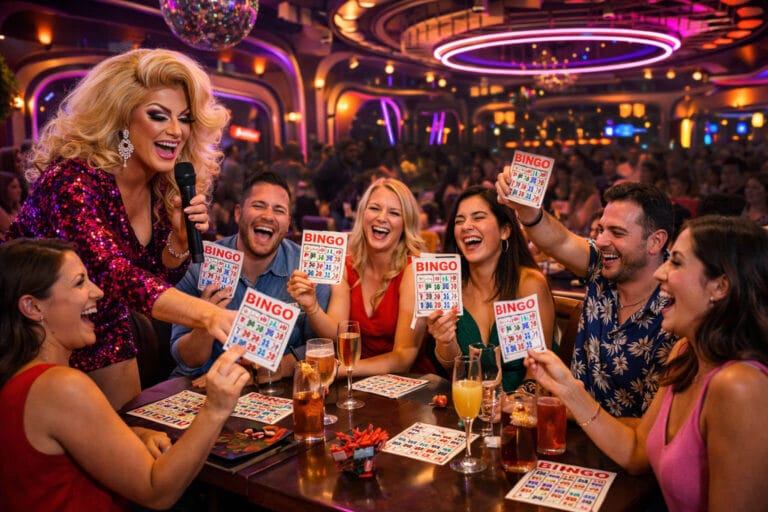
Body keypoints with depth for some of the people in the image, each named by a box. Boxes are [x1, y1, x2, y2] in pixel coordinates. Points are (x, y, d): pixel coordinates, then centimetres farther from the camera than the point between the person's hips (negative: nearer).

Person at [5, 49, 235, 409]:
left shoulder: (165, 188, -8)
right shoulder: (74, 178, -28)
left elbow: (156, 279, -2)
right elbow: (111, 271, -44)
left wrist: (180, 238, -23)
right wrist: (208, 315, -57)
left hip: (103, 333, 6)